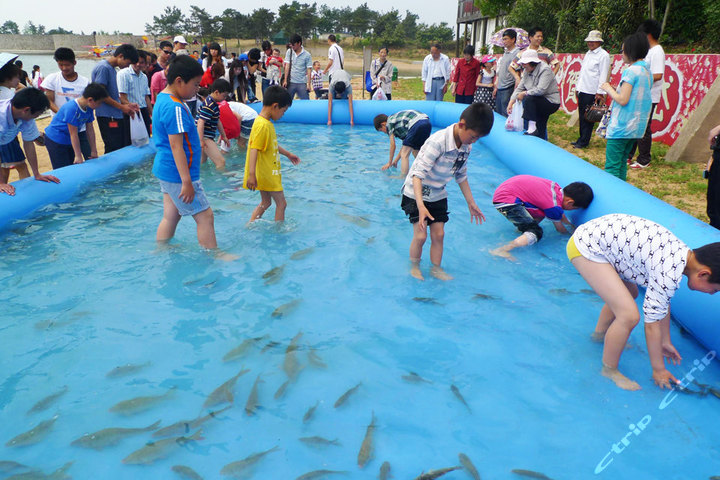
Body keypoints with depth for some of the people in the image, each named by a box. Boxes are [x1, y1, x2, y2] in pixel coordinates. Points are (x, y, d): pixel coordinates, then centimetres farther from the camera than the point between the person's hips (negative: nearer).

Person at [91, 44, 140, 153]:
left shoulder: (112, 69, 18)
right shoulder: (103, 68, -11)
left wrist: (127, 105, 11)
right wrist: (122, 107, -12)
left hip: (116, 116, 10)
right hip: (107, 117, -10)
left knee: (123, 147, 10)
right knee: (113, 150, -9)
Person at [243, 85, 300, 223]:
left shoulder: (266, 122, 10)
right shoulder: (263, 125, -21)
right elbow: (254, 149, -27)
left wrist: (288, 154, 35)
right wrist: (251, 174, -34)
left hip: (267, 173, 10)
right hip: (267, 174, -10)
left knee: (265, 202, 20)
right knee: (281, 203, 2)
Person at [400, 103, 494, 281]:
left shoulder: (466, 147, -5)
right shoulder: (438, 141, -30)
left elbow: (461, 175, 10)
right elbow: (418, 174, -33)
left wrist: (471, 203, 12)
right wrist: (421, 206, -42)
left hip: (438, 196, 6)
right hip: (416, 194, -6)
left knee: (438, 234, 6)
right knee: (420, 235, -6)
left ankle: (436, 268, 24)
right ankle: (414, 267, 19)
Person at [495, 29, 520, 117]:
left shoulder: (517, 53, -9)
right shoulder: (505, 53, 16)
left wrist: (514, 92, -19)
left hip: (508, 89, -8)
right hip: (499, 89, 8)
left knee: (506, 114, -6)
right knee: (497, 113, 12)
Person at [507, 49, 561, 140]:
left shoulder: (545, 70, -20)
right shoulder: (527, 71, 6)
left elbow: (541, 90, -33)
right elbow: (520, 87, 4)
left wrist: (525, 93, -22)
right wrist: (511, 101, -8)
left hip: (551, 102, -9)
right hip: (539, 103, 9)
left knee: (528, 99, -30)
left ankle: (532, 127, -26)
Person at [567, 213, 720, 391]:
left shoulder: (681, 253, 5)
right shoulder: (670, 273, -23)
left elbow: (664, 301, 18)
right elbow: (652, 323, -13)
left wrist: (666, 342, 26)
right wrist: (658, 370, 0)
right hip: (585, 248, -10)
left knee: (629, 294, 27)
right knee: (629, 316, -11)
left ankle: (599, 334, 51)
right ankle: (609, 370, 11)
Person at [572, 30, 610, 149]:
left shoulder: (603, 55, -7)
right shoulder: (588, 53, 19)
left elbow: (603, 75, -12)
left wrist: (600, 92, -17)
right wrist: (578, 86, 20)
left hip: (592, 92, -8)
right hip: (583, 90, 8)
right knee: (581, 116, 13)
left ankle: (584, 142, 2)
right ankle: (581, 139, 22)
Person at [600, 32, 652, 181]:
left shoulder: (631, 71, -14)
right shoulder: (647, 71, 14)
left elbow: (623, 100, -19)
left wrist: (608, 88, -4)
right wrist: (615, 90, 14)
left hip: (621, 126, -9)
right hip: (636, 127, 9)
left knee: (611, 166, -7)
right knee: (622, 162, 16)